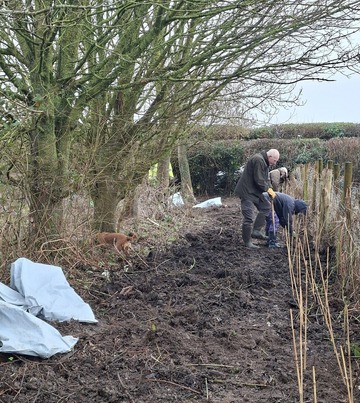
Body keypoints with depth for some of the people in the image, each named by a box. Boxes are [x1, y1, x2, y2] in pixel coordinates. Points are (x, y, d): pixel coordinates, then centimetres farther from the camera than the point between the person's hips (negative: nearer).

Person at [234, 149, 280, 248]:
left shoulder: (264, 161, 12)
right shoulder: (258, 160, -21)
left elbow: (266, 178, 15)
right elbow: (259, 180, -24)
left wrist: (270, 189, 0)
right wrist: (268, 189, -11)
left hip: (254, 191, 11)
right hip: (246, 191, -10)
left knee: (266, 207, 13)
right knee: (249, 217, -8)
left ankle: (256, 231, 13)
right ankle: (247, 242, 1)